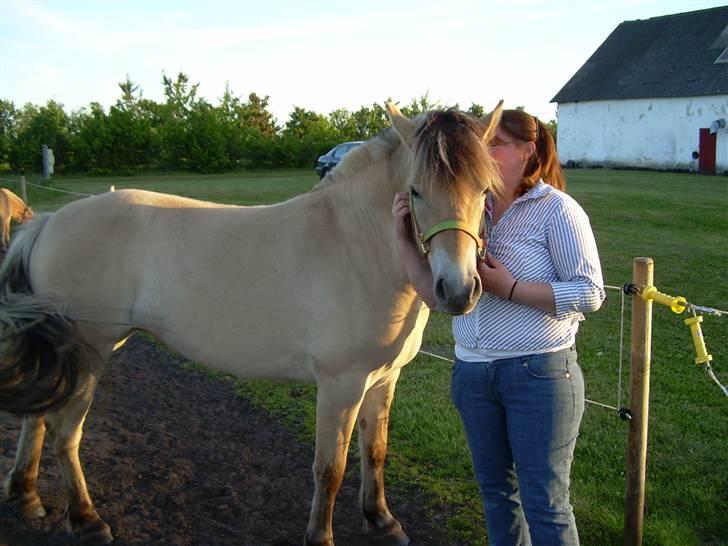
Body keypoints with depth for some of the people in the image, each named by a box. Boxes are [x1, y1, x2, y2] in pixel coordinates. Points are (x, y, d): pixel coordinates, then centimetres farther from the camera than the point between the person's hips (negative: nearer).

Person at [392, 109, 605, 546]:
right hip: (473, 373, 6)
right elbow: (436, 295, 5)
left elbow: (590, 293, -16)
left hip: (539, 374, -6)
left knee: (545, 504, 5)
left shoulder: (557, 209, -9)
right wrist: (404, 238, -5)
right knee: (496, 491, 21)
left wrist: (508, 288, -21)